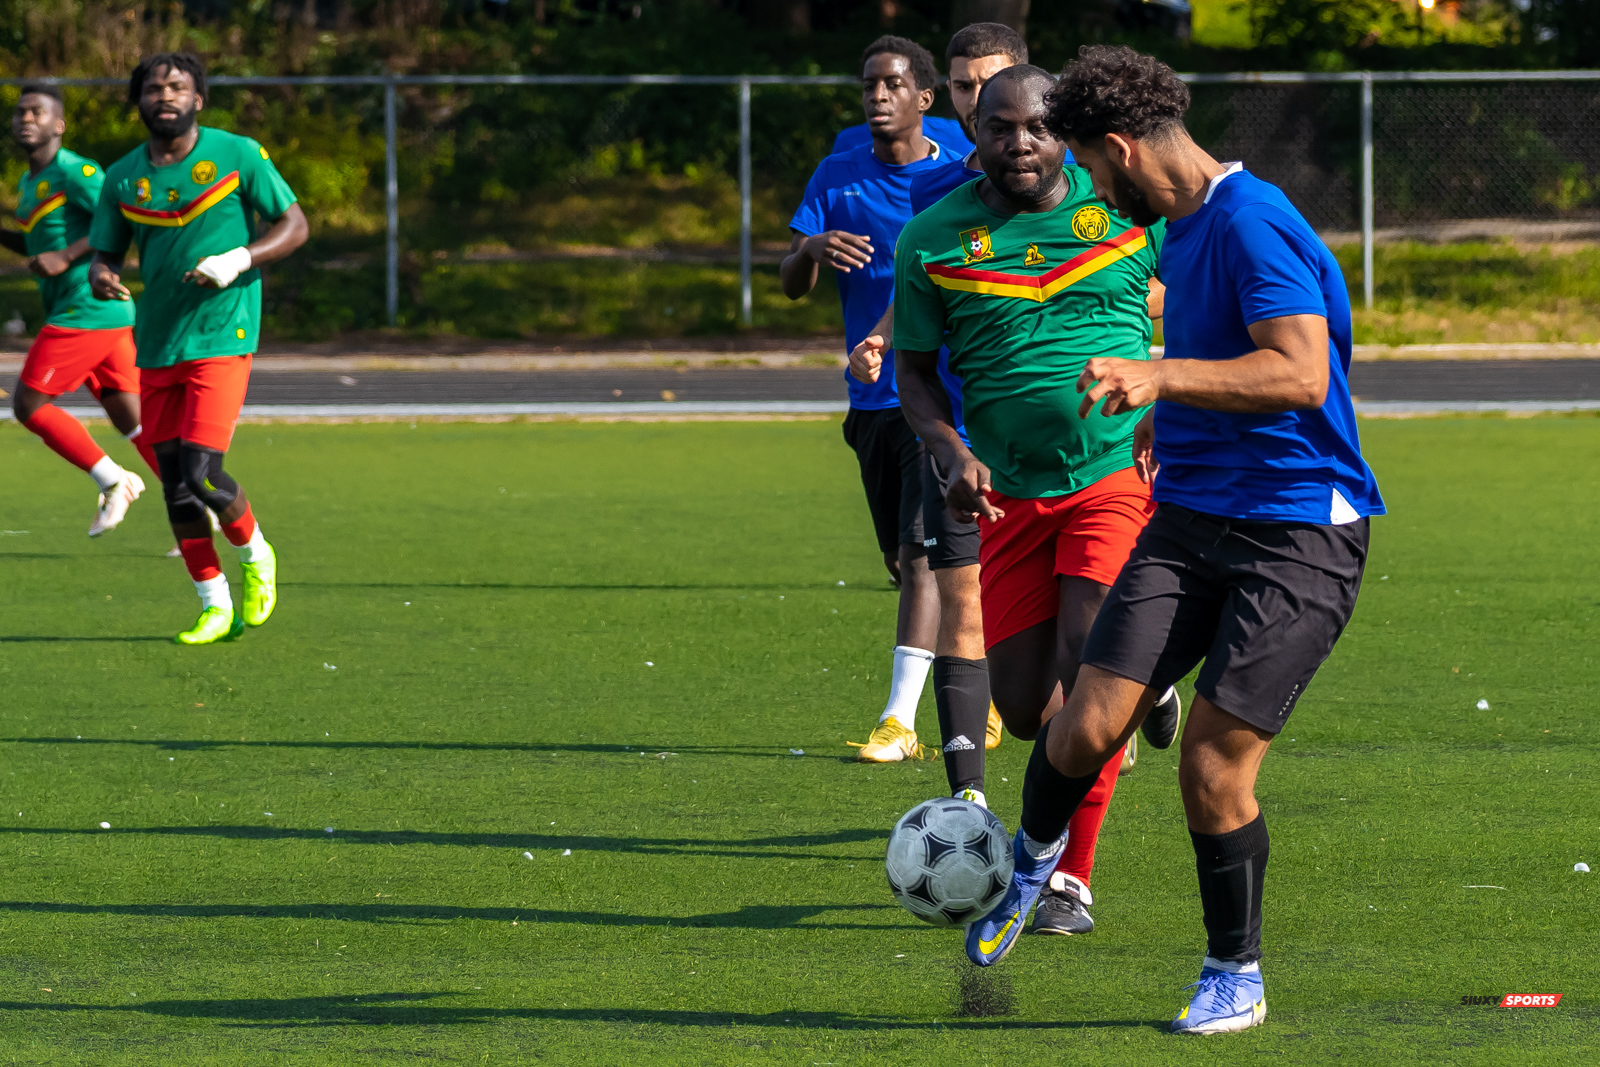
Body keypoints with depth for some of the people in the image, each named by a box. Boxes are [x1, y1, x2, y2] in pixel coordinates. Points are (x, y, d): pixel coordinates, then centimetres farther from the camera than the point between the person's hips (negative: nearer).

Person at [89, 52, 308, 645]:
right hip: (157, 346, 5)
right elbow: (104, 256, 14)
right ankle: (215, 607, 14)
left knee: (200, 474, -15)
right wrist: (102, 277, -11)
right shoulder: (123, 179, 8)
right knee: (175, 485, 3)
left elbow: (294, 226, 2)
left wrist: (239, 261, -15)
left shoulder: (238, 155, -2)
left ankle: (255, 556, 13)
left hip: (222, 337, -5)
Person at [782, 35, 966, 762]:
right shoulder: (837, 178, 7)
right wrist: (812, 252, -22)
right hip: (872, 400, 5)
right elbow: (791, 284, 1)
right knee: (902, 561, 11)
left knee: (920, 555, -15)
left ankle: (900, 719, -16)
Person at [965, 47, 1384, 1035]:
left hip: (1298, 534, -7)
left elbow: (1301, 374, -28)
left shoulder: (1251, 223, -17)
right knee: (1091, 723, -6)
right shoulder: (1181, 226, 14)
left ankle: (1237, 975, 12)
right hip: (1191, 516, 7)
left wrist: (1163, 377, -33)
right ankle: (1030, 860, 23)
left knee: (1215, 761, -8)